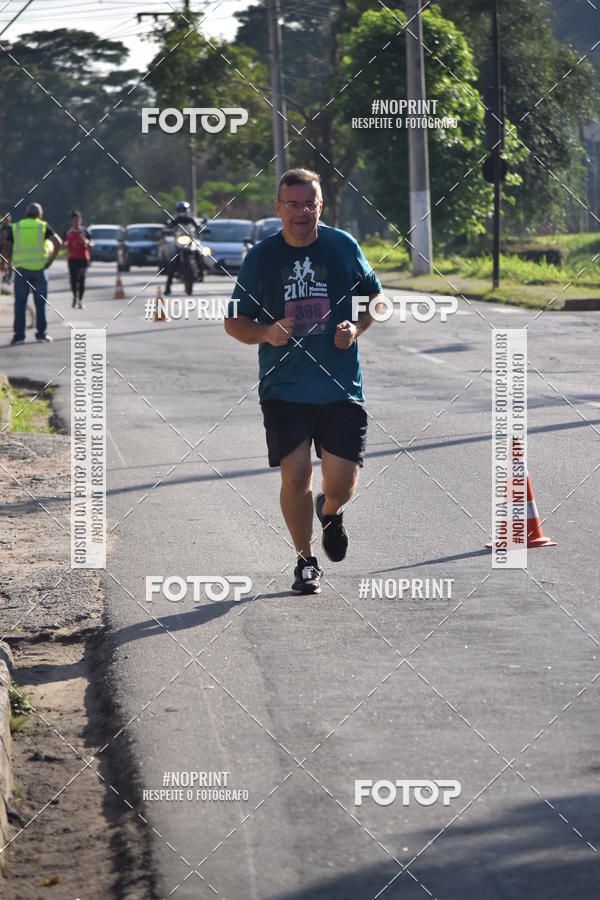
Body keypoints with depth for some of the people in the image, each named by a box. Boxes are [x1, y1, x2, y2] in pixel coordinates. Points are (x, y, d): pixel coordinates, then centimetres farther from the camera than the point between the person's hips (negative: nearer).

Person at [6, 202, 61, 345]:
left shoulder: (15, 227, 6)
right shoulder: (43, 227, 3)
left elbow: (8, 248, 2)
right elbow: (58, 243, -8)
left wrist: (10, 262, 16)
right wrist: (51, 260, -2)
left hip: (21, 269, 0)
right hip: (40, 269, 0)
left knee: (20, 303, 3)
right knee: (40, 303, 8)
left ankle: (18, 334, -2)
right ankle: (41, 333, 9)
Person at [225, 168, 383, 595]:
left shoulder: (344, 246, 3)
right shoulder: (261, 257, 1)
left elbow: (374, 297, 16)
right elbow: (234, 321, 7)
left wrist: (357, 327, -4)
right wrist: (265, 333, -14)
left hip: (341, 386, 0)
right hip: (284, 388, 0)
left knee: (343, 479, -5)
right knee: (295, 476, -6)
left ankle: (330, 511, 33)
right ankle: (306, 561, 15)